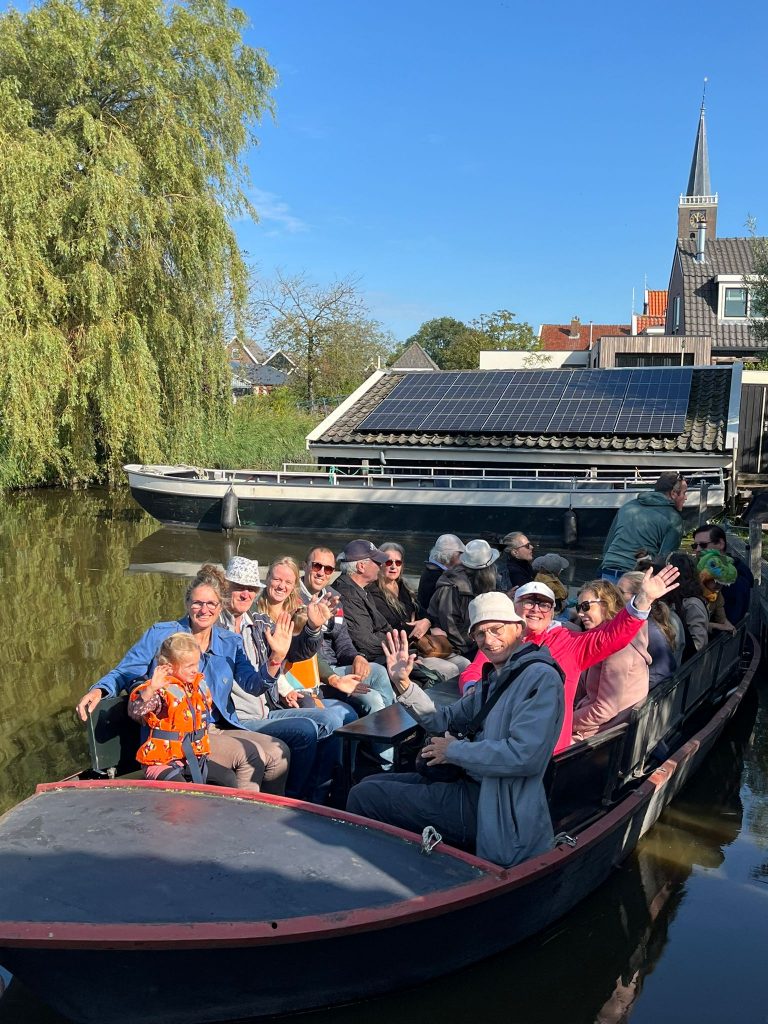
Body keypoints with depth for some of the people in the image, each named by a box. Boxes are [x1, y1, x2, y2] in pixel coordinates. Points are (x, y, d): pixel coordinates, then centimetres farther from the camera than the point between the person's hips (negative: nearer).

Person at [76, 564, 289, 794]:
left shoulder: (231, 644, 12)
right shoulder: (160, 635, 2)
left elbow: (252, 684, -2)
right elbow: (124, 673, 4)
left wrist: (275, 660, -22)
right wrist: (98, 691, -17)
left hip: (220, 730, 5)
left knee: (279, 752, -16)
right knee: (249, 756, -25)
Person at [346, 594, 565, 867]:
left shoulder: (541, 677, -17)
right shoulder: (497, 678, 14)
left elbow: (524, 756, -27)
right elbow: (445, 721, 18)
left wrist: (454, 750, -14)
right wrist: (403, 683, 3)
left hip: (497, 814, -10)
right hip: (472, 785, 10)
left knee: (363, 796, -6)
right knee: (369, 785, 18)